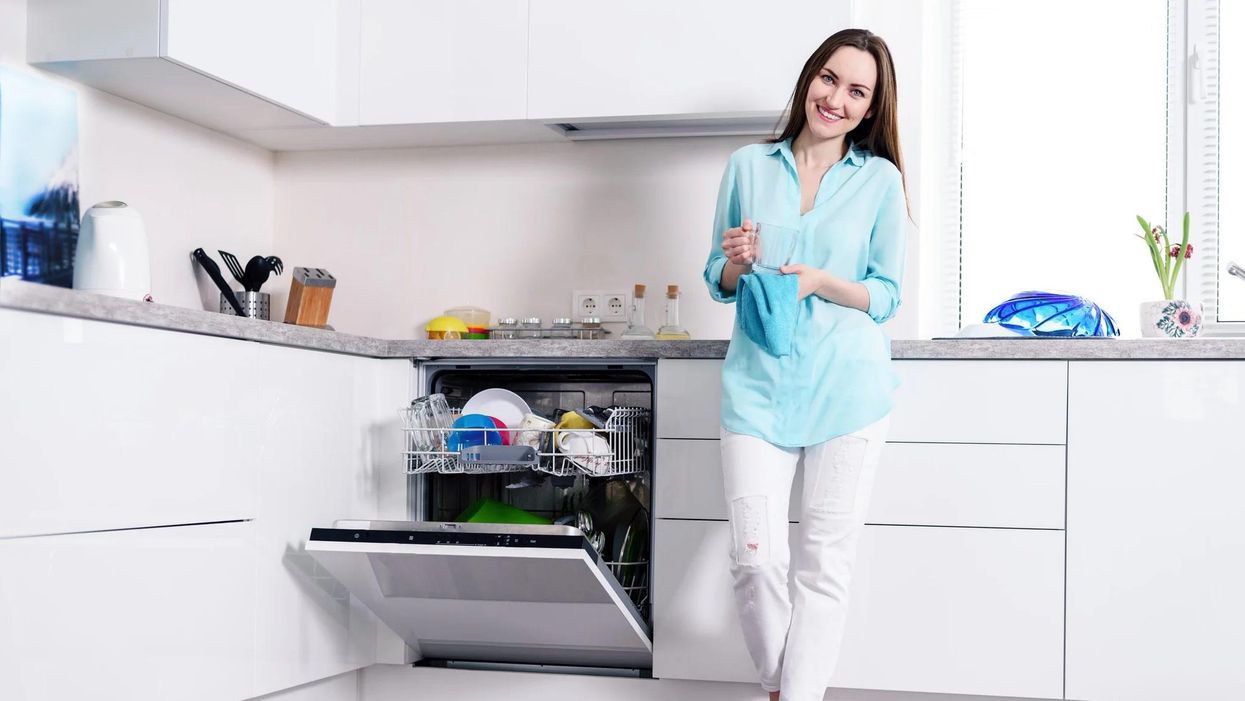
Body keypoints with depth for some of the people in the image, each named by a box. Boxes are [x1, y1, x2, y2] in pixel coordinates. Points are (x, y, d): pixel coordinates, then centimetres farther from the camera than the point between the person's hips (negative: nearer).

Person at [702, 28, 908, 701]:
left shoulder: (881, 179, 4)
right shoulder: (748, 166, 8)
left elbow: (886, 296, 4)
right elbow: (718, 282, 14)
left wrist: (820, 282, -13)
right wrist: (738, 263, -9)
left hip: (847, 387, -1)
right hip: (758, 383, 1)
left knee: (823, 563, 1)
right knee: (753, 557, -3)